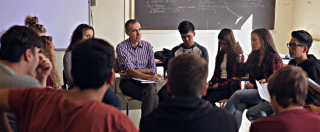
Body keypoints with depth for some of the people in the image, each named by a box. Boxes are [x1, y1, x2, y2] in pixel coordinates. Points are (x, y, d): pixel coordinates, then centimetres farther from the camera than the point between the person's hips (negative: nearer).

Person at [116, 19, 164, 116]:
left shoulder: (147, 46, 9)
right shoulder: (121, 47, -3)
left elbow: (153, 69, 2)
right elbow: (130, 70, -15)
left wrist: (134, 71, -11)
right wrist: (149, 77, -30)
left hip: (146, 82, 3)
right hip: (128, 82, -3)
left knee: (151, 88, -33)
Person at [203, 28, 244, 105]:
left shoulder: (238, 56, 0)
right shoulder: (220, 54, 20)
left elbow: (236, 77, -6)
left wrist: (220, 85, -15)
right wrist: (210, 83, 1)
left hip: (231, 87, -6)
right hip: (218, 83, 6)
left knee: (209, 99, -31)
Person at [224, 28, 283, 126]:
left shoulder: (274, 58, -3)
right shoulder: (253, 56, 16)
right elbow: (241, 72, 17)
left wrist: (253, 86, -11)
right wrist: (239, 55, 8)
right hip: (253, 91, 5)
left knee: (237, 94, -27)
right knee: (238, 110, -27)